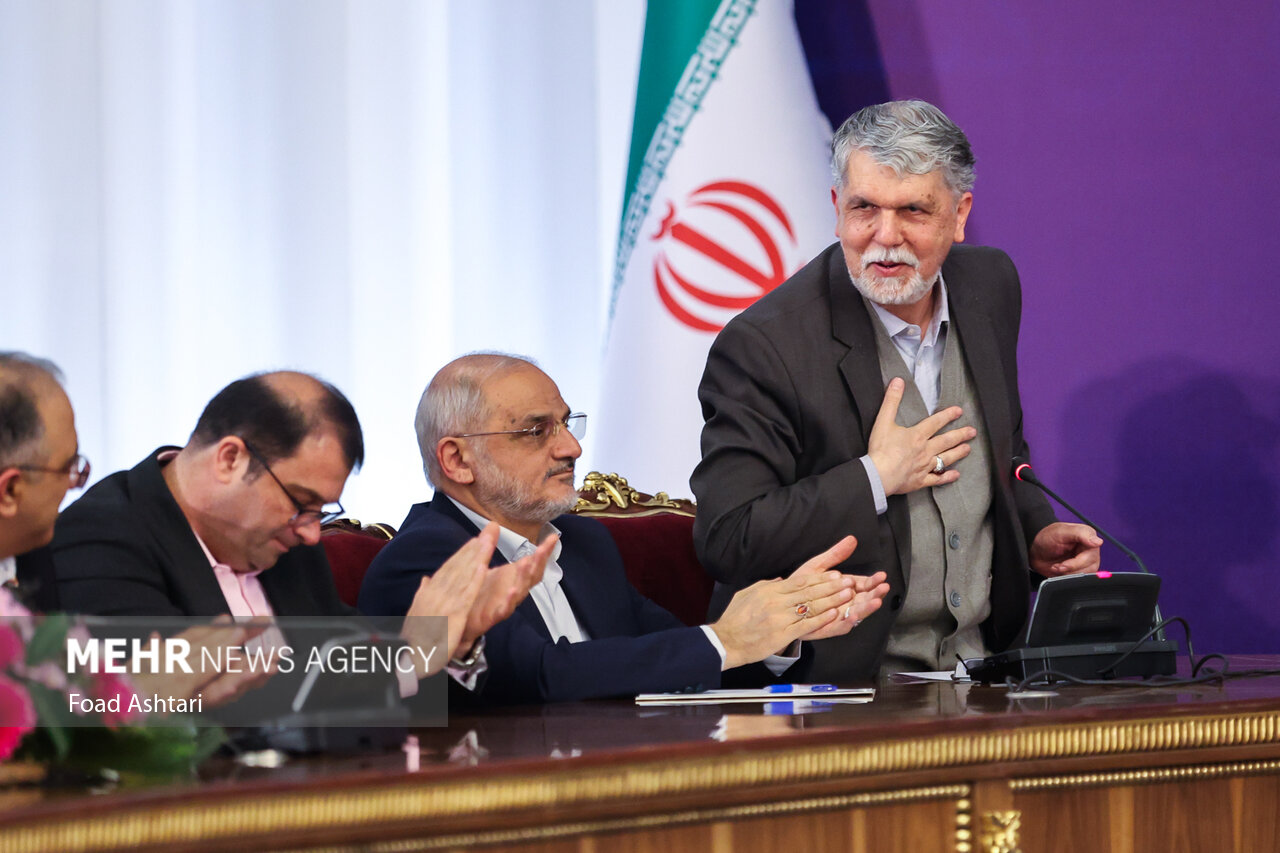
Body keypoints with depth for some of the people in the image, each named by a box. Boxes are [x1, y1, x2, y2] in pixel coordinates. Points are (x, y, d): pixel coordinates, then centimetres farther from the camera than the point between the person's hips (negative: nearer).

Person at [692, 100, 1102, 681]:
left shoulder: (989, 285, 8)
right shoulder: (763, 346, -14)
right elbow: (726, 543, -19)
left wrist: (1036, 535, 8)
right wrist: (875, 479, -16)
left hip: (982, 663, 7)